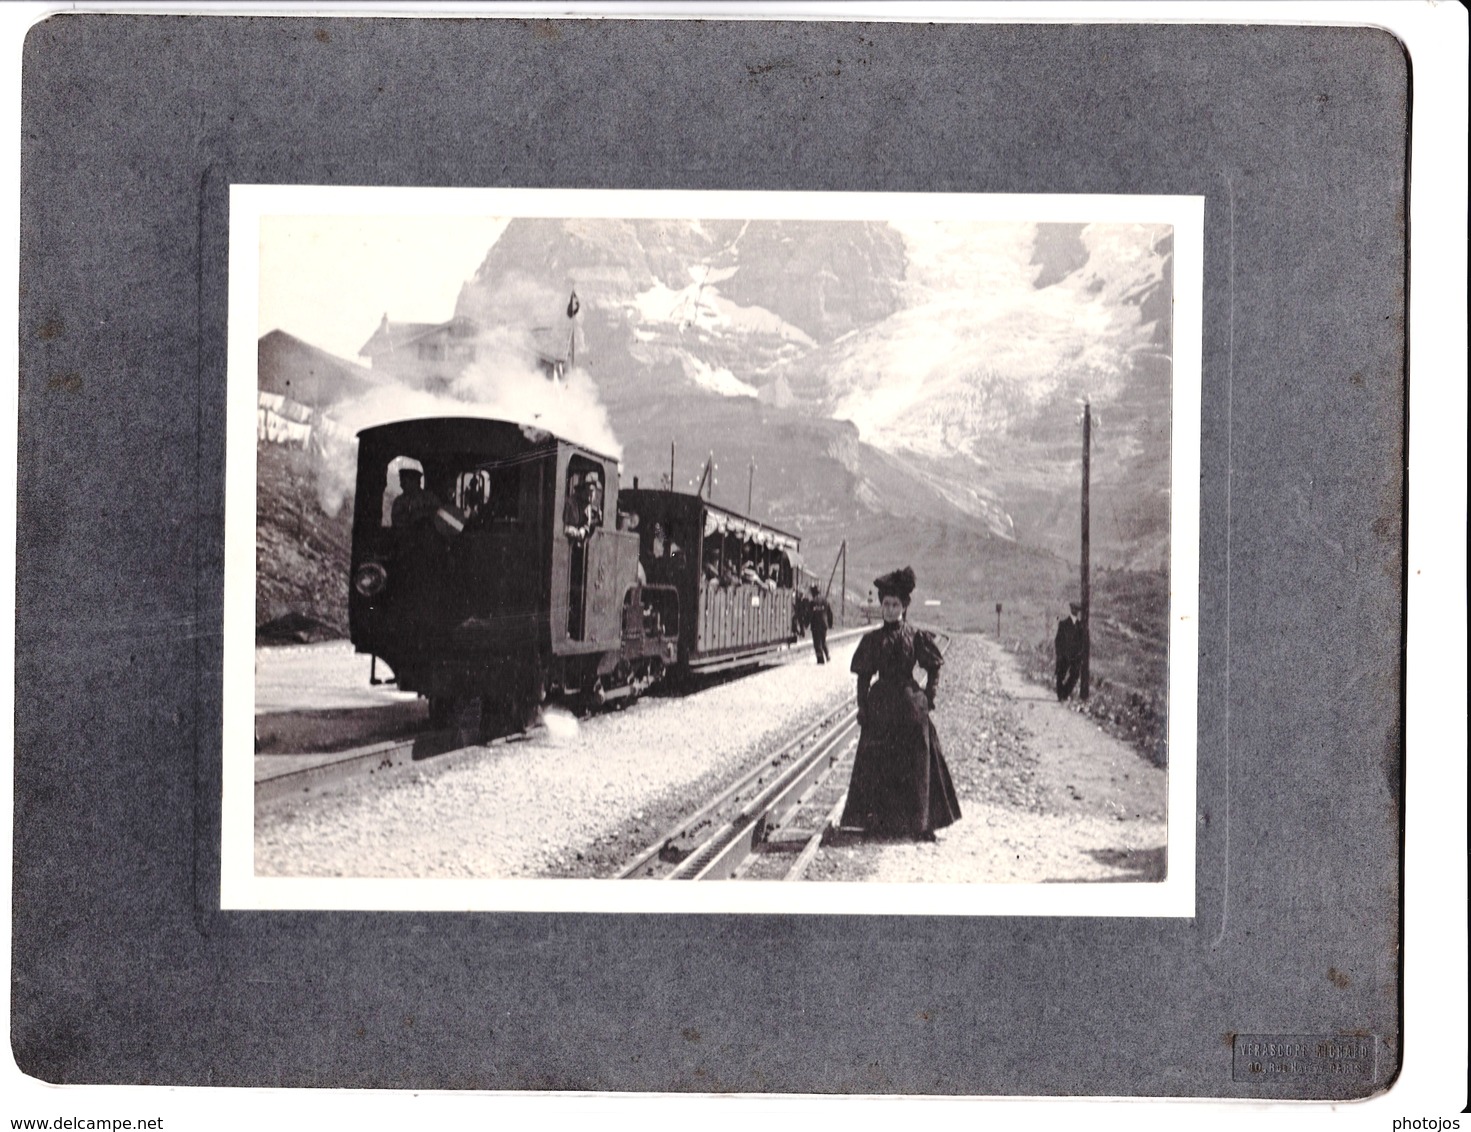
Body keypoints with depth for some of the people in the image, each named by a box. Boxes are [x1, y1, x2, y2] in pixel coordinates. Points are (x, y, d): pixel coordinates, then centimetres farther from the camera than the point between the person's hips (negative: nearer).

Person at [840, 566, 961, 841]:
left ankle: (919, 823, 5)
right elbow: (863, 677, 5)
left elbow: (934, 667, 8)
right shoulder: (872, 640, 3)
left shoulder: (916, 636, 0)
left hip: (911, 704, -1)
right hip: (880, 705, 1)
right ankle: (880, 820, 9)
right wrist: (862, 708, -1)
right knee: (877, 764, 1)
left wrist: (928, 697, -1)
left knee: (916, 765, 0)